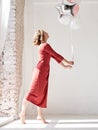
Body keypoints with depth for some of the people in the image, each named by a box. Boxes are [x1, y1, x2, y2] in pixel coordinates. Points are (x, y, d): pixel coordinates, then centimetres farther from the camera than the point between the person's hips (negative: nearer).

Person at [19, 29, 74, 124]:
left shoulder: (44, 46, 24)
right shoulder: (45, 45, -6)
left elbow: (54, 56, 25)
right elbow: (56, 55, -5)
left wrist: (64, 66, 25)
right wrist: (68, 62, 4)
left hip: (44, 71, 10)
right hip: (41, 70, -10)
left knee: (42, 94, 7)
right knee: (33, 92, -10)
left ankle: (40, 115, 9)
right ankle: (22, 113, -6)